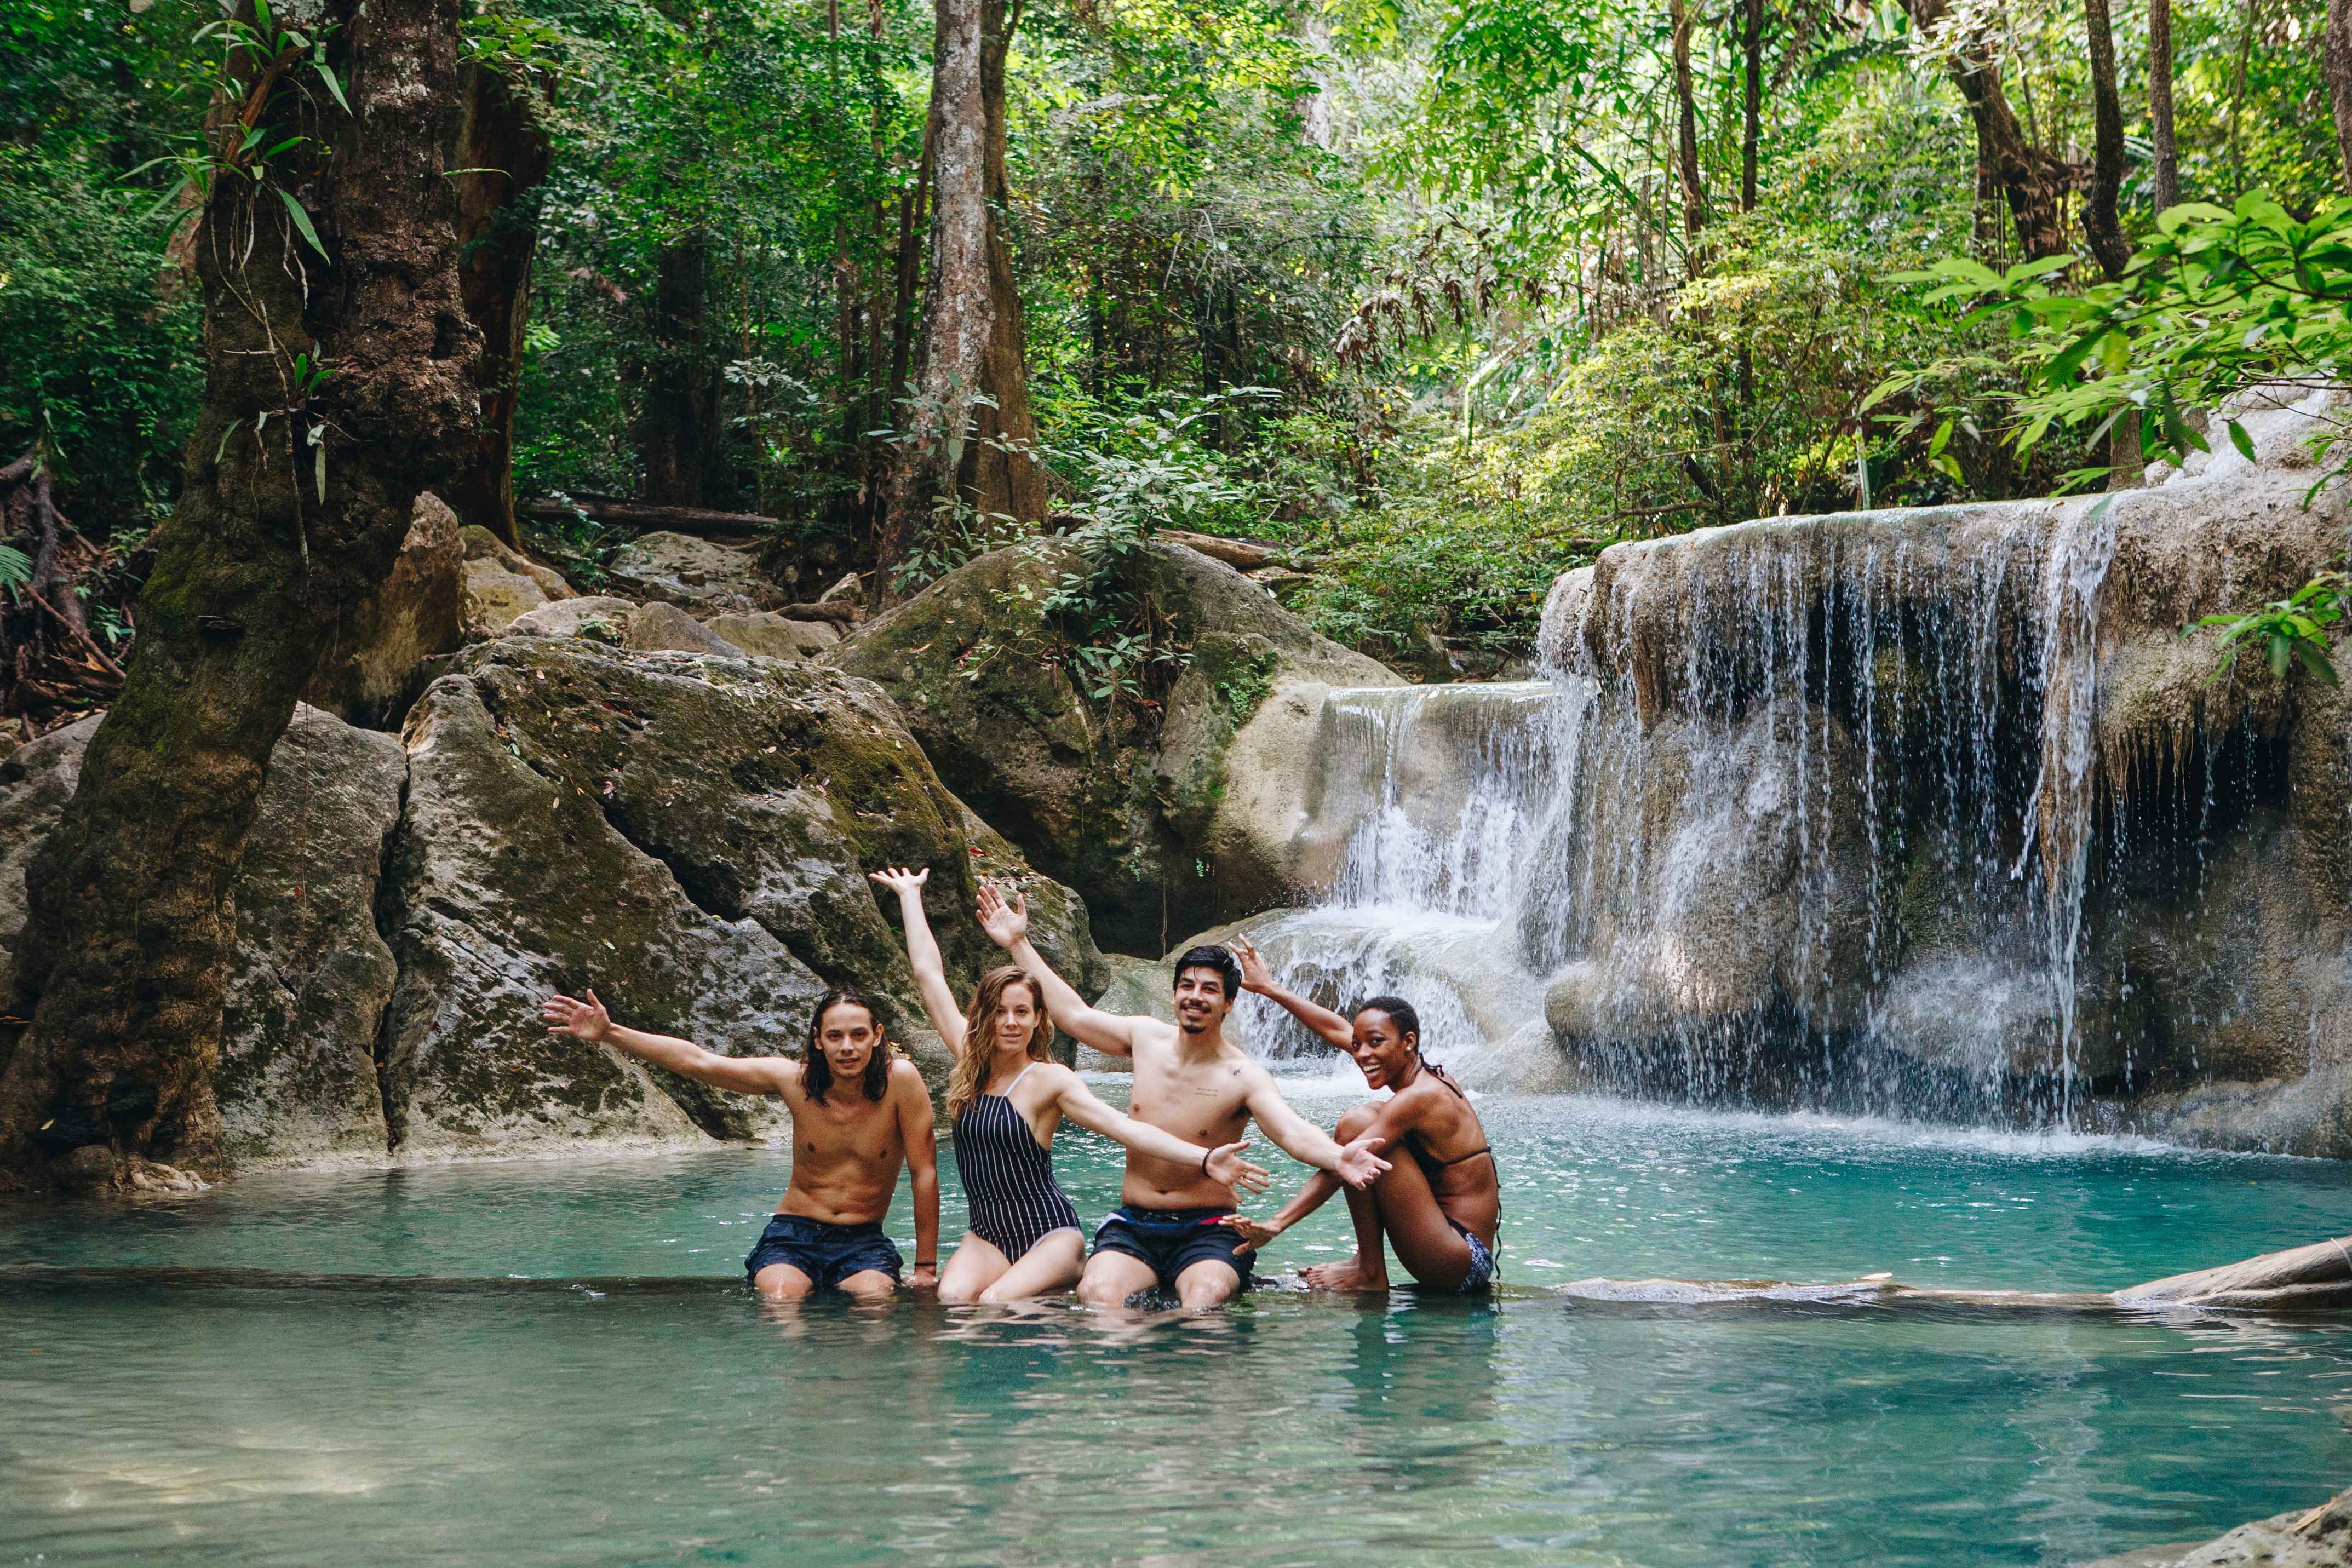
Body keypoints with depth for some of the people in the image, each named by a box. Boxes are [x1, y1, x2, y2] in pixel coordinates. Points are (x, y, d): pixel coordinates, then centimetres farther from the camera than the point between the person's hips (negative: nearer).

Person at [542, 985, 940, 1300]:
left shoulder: (900, 1080, -13)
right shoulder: (795, 1079, -6)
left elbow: (925, 1173, -9)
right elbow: (697, 1061, -4)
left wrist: (926, 1269, -9)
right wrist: (610, 1033, -9)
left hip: (863, 1242, 0)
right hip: (793, 1234, 0)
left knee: (874, 1298, -30)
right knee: (779, 1300, -30)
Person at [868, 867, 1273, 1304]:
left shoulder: (1049, 1079, -7)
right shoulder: (970, 1064, 5)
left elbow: (1122, 1126, -18)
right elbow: (929, 972, 13)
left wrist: (1204, 1160, -31)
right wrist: (909, 894, 20)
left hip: (1051, 1234, -4)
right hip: (987, 1236, 4)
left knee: (995, 1302, -29)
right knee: (951, 1301, -26)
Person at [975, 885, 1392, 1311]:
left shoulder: (1244, 1076, -8)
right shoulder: (1147, 1038, 7)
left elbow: (1293, 1132, -24)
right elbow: (1073, 1013, 19)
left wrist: (1337, 1158, -47)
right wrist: (1018, 944, 22)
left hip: (1207, 1231, -3)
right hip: (1131, 1227, 4)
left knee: (1205, 1297, -37)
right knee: (1096, 1293, -28)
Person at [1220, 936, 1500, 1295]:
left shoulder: (1418, 1098, -16)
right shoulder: (1428, 1075, 10)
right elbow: (1337, 1029, 19)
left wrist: (1277, 1224, -28)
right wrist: (1270, 989, 25)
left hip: (1459, 1261, -10)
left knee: (1358, 1124, -15)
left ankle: (1370, 1272, -9)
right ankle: (1370, 1266, 14)